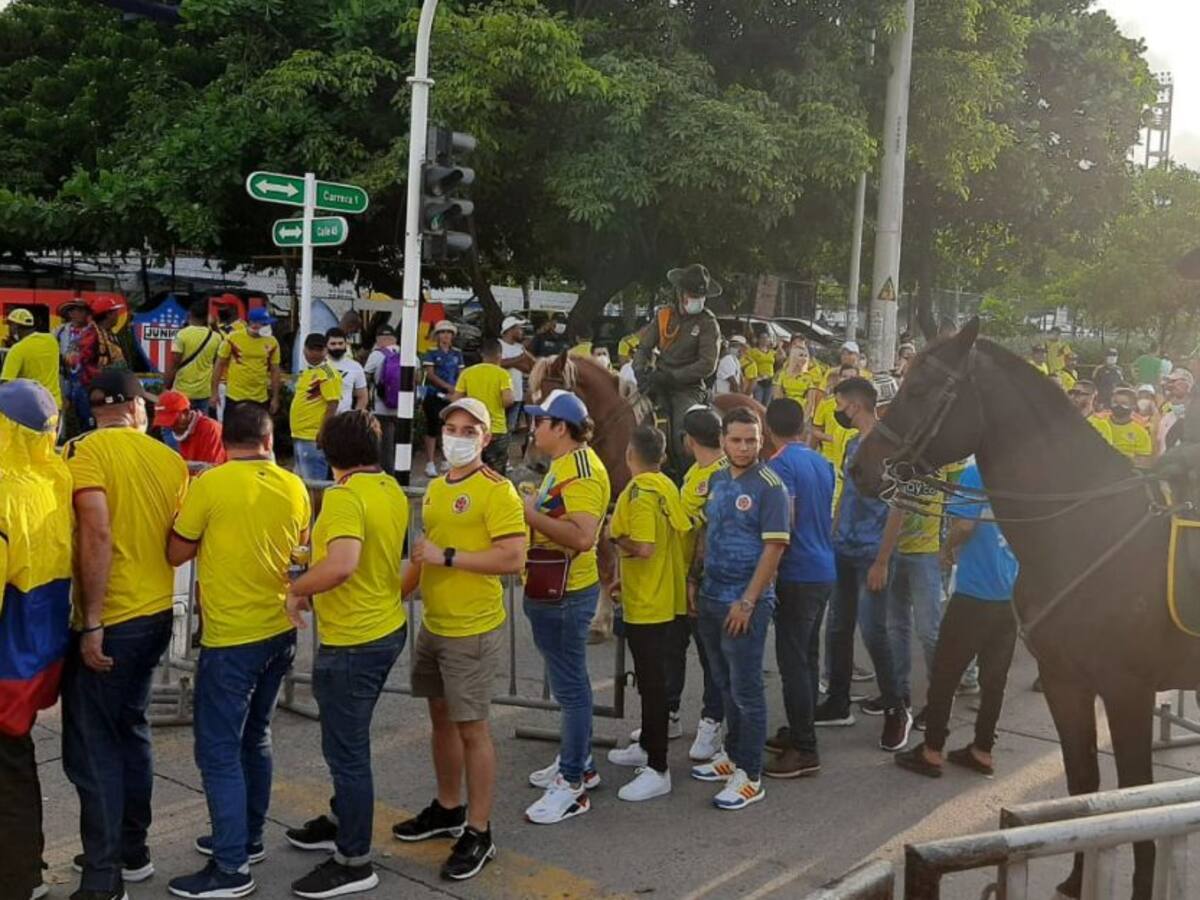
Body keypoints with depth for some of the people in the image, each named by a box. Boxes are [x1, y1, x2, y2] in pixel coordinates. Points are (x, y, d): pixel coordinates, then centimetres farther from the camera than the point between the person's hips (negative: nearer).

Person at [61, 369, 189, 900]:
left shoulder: (86, 449, -10)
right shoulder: (171, 459, 6)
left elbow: (97, 534, -21)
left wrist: (91, 623, -20)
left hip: (110, 620, -7)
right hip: (157, 614, 7)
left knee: (91, 747, 2)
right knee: (130, 728, 20)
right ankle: (131, 850, 31)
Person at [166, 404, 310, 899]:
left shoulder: (211, 484, -14)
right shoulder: (294, 487, 1)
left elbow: (176, 554, -3)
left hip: (231, 638, -6)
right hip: (279, 631, 7)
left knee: (219, 751, 1)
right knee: (254, 737, 20)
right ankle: (247, 836, 32)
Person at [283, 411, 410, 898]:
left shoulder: (344, 495, -21)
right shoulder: (392, 490, 5)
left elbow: (341, 566, -35)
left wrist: (296, 589, -18)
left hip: (352, 641, -9)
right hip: (386, 628, 9)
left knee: (346, 748, 3)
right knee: (349, 739, 25)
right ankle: (342, 822, 42)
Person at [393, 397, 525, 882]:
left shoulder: (497, 490, -14)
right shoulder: (434, 488, 11)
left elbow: (513, 558, -22)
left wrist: (447, 556, -22)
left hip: (472, 630, -8)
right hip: (433, 624, 8)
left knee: (471, 728, -1)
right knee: (441, 716, 18)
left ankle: (479, 834, 11)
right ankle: (448, 808, 36)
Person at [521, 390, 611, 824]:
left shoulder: (581, 469, -19)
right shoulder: (563, 464, 13)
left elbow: (583, 535, -30)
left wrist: (532, 513, -25)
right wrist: (531, 508, 9)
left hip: (566, 595, -11)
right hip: (551, 590, 11)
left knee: (570, 686, -2)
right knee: (568, 682, 19)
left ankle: (573, 785, 6)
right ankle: (577, 762, 33)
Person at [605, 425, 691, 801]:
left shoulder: (640, 491, -19)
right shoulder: (666, 486, 9)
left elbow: (643, 547, -29)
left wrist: (615, 540, -9)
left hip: (647, 603, -10)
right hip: (660, 597, 10)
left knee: (652, 682, -4)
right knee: (650, 677, 21)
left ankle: (657, 770, 1)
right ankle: (647, 746, 36)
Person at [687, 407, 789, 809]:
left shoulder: (769, 486, -13)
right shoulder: (716, 481, 8)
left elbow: (775, 547, -16)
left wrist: (747, 602, -18)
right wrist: (695, 581, 11)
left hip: (745, 604, -7)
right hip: (710, 599, 7)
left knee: (746, 689, 0)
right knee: (725, 684, 17)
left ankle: (749, 776, 9)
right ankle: (733, 754, 32)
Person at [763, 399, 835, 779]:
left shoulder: (780, 464, -14)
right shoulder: (822, 462, 11)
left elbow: (786, 520, -20)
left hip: (797, 575, -9)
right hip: (825, 571, 9)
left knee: (793, 660, -4)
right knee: (808, 655, 16)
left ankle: (804, 750, -1)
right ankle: (799, 732, 26)